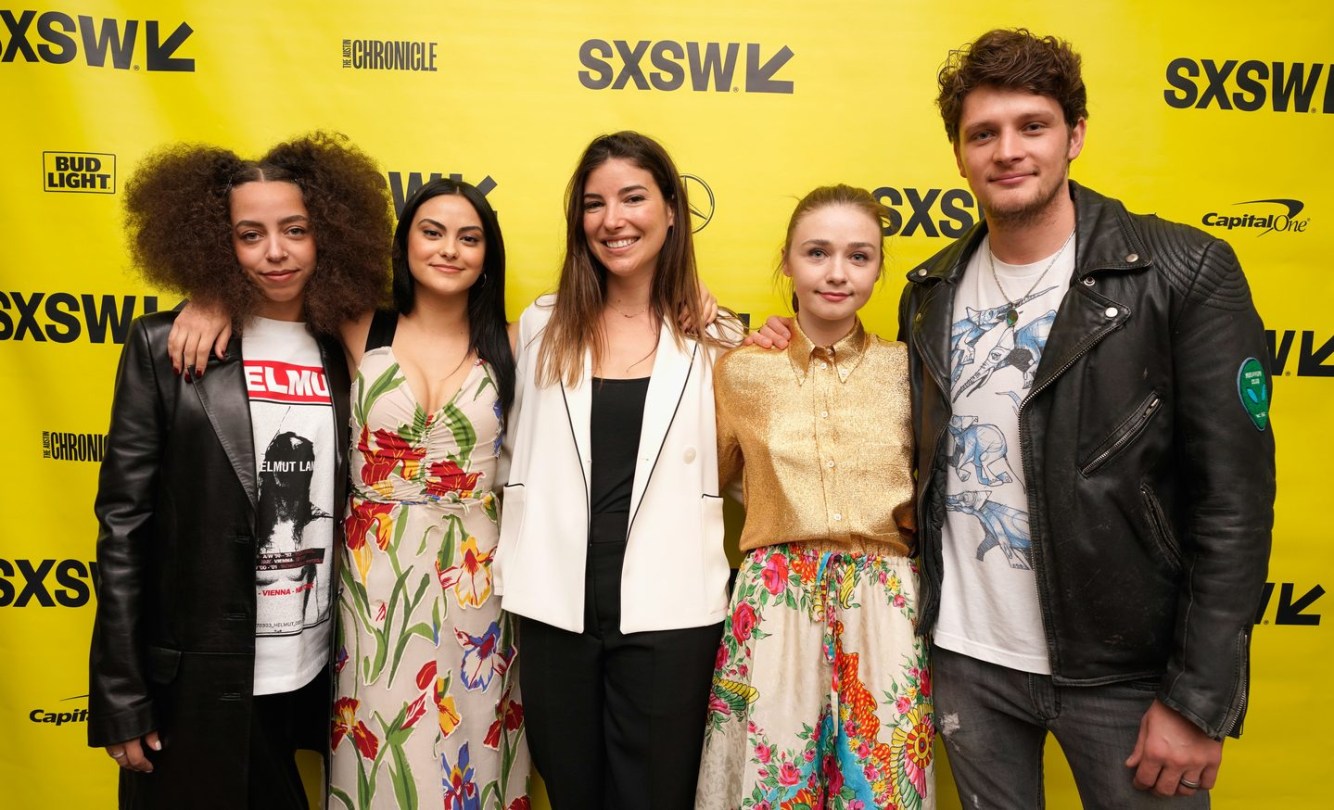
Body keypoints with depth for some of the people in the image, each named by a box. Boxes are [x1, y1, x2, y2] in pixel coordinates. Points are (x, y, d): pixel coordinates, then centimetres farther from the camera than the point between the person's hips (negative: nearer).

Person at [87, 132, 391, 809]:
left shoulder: (345, 355, 3)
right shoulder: (165, 347, -7)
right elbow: (124, 520, -7)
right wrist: (120, 696, -8)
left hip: (313, 674, 3)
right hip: (197, 680, -3)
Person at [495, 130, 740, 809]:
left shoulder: (711, 337, 0)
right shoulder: (541, 326, 5)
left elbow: (732, 471, 5)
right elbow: (517, 452, 11)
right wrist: (514, 571, 4)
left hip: (668, 613, -1)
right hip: (554, 607, 2)